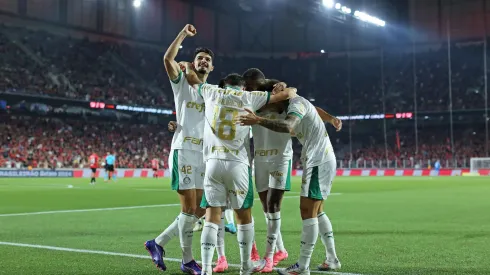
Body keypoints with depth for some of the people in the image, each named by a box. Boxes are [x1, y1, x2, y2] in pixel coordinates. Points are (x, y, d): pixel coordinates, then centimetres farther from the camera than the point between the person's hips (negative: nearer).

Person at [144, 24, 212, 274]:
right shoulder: (182, 83, 4)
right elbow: (168, 59, -14)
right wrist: (183, 34, -11)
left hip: (205, 155, 6)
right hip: (184, 152, -6)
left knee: (199, 211, 7)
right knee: (189, 209, -6)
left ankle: (158, 243, 20)